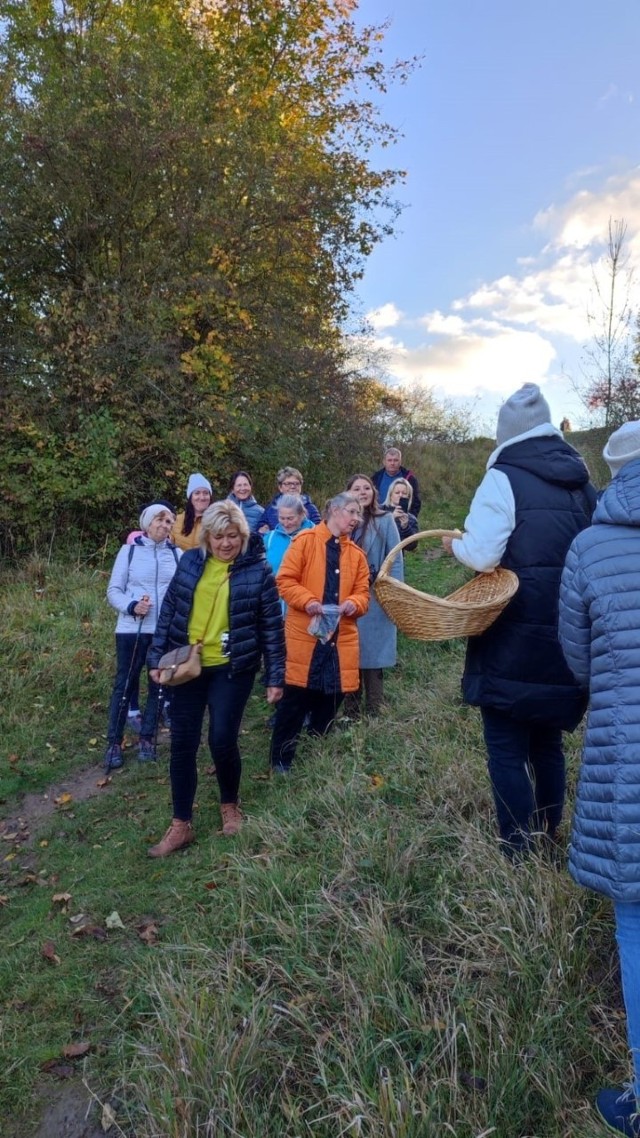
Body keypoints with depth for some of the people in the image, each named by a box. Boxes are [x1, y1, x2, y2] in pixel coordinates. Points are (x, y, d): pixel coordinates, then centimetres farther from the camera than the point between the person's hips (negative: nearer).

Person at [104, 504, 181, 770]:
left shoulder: (178, 555, 4)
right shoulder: (129, 551, 1)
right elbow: (113, 591, 1)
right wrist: (131, 606, -17)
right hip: (131, 629, -2)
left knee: (159, 685, 10)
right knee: (124, 684, 4)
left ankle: (147, 738, 25)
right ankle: (114, 742, 14)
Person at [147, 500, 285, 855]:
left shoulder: (258, 570, -8)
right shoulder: (190, 562, 1)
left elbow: (272, 627, -5)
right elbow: (169, 611, 7)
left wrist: (275, 677, -6)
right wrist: (156, 657, 3)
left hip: (232, 669, -3)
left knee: (222, 740, -2)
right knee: (182, 744, 4)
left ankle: (229, 805, 28)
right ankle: (180, 825, 19)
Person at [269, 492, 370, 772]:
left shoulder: (356, 553, 14)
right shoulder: (305, 540, 0)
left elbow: (362, 593, 12)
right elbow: (285, 580, -6)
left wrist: (353, 604, -11)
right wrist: (307, 600, -21)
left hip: (340, 638, 5)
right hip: (304, 635, -4)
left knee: (329, 703, 11)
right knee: (294, 702, 1)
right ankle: (280, 762, 16)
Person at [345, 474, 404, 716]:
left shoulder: (385, 521, 0)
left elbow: (395, 561, -1)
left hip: (376, 599, -3)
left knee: (372, 657, 1)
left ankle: (373, 714, 12)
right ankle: (350, 713, 19)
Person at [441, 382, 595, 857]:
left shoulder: (503, 478, -11)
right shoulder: (581, 481, 9)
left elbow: (482, 554, -17)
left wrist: (454, 544, 2)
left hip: (513, 640, -6)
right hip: (566, 638, 7)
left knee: (507, 750, 3)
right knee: (547, 744, 20)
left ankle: (518, 855, 8)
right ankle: (548, 841, 32)